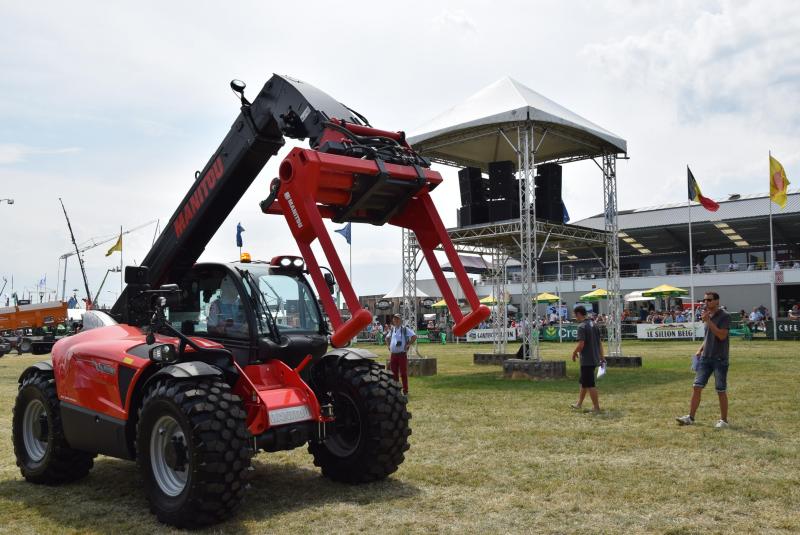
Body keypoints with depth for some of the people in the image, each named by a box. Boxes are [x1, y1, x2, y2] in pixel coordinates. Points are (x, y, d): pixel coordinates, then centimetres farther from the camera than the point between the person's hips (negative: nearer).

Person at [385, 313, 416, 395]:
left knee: (403, 373, -2)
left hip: (402, 354, -6)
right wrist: (389, 346, 15)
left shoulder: (405, 329, -6)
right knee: (394, 373, 9)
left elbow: (414, 336, -16)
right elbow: (387, 338, 30)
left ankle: (405, 391, 5)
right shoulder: (392, 330, 13)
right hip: (393, 354, 6)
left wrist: (408, 345, -15)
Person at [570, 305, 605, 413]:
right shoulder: (594, 324, 10)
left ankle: (596, 407, 3)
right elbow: (600, 342, 13)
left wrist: (574, 353, -6)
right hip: (595, 359, 9)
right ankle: (579, 403, 30)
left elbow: (581, 344, -23)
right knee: (583, 382, 20)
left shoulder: (582, 326, -17)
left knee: (590, 384, -1)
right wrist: (602, 356, 18)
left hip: (587, 360, -9)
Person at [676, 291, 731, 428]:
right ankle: (690, 417, 6)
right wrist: (700, 349, 11)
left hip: (720, 359, -6)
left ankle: (724, 420, 15)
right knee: (696, 387, 2)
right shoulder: (708, 316, 12)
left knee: (721, 391, 2)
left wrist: (708, 321, -21)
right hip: (705, 357, 7)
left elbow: (722, 336, -21)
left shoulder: (724, 316, -10)